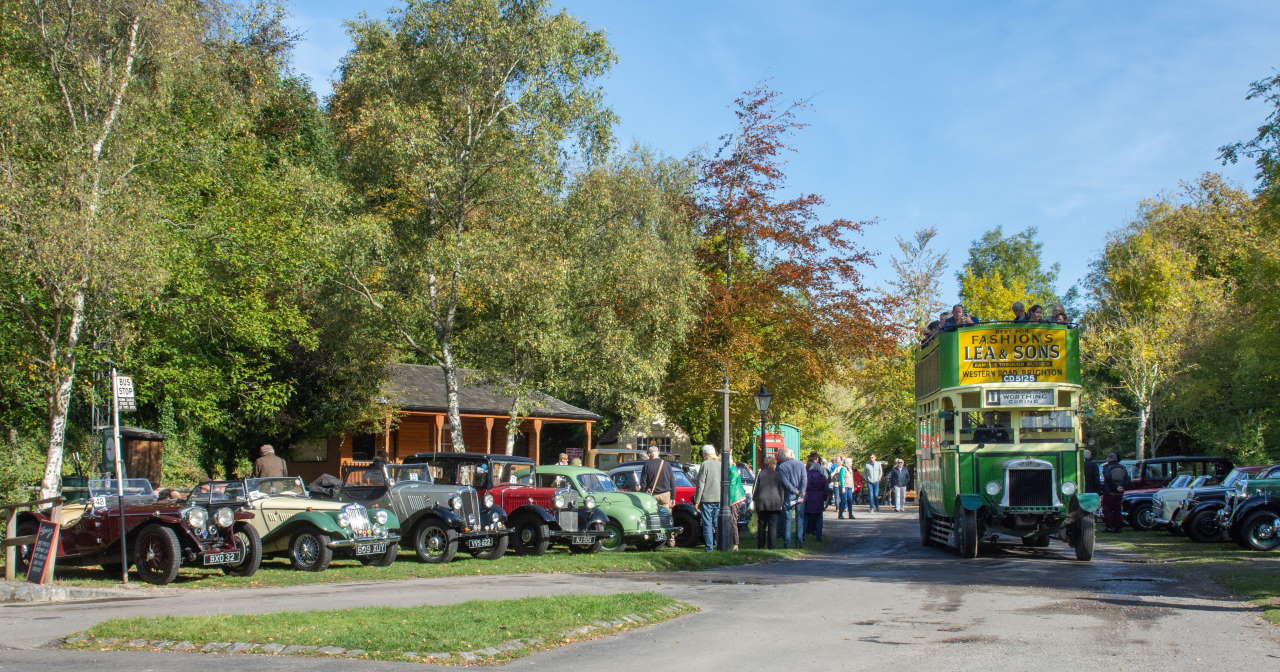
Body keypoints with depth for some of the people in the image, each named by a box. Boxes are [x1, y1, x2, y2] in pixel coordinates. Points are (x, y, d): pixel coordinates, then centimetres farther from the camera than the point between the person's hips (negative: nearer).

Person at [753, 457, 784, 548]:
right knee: (773, 526, 1)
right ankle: (771, 546, -4)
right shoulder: (778, 475, 0)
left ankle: (760, 545, 13)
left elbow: (756, 488, 3)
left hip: (761, 503, 1)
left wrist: (754, 500, 10)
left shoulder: (760, 474, 0)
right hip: (775, 504, -1)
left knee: (761, 526, 9)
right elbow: (781, 490, 4)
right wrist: (781, 502, 10)